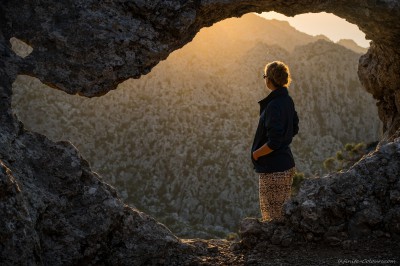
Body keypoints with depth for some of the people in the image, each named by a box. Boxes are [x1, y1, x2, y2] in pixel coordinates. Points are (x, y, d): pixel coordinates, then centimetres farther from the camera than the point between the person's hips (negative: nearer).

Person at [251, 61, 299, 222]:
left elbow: (273, 142, -25)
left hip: (273, 169, -9)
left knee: (272, 215, 2)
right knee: (284, 212, 19)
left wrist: (256, 153, -11)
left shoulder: (274, 106, -22)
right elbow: (294, 129, 18)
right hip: (287, 165, 9)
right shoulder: (287, 101, 5)